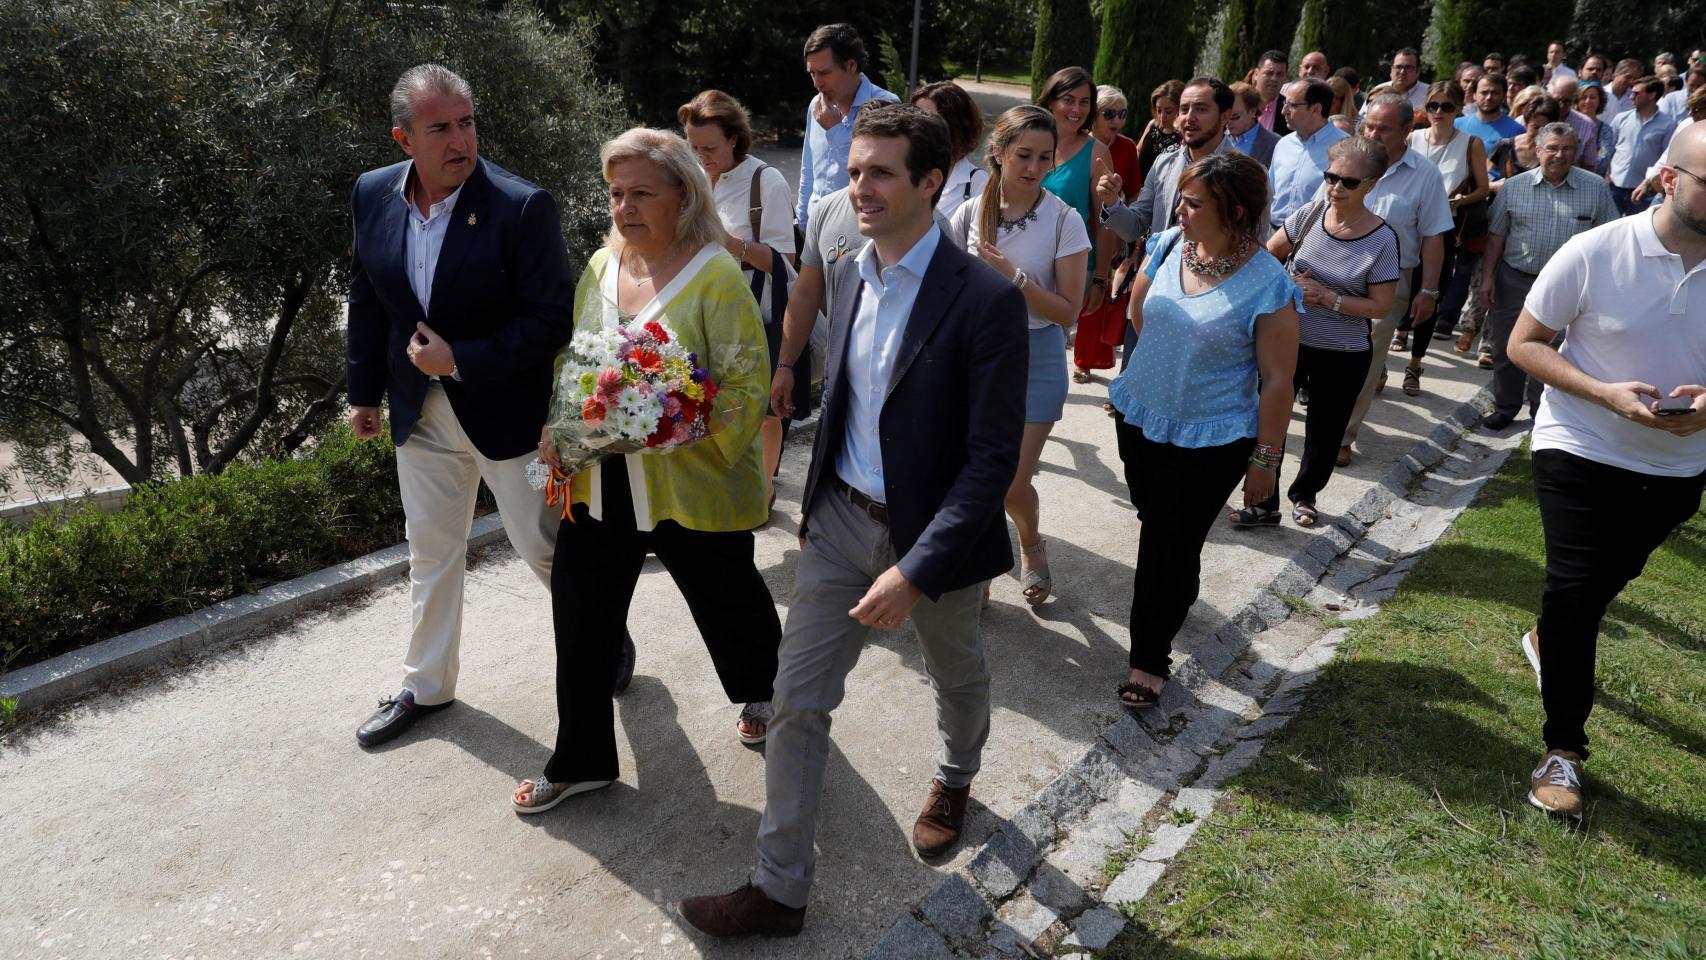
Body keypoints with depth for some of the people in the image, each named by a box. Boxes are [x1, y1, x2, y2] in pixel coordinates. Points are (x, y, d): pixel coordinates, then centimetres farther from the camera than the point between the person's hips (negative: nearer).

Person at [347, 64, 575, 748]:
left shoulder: (522, 207, -20)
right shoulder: (372, 195, -4)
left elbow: (552, 321, -19)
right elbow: (367, 300, 8)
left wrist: (461, 359, -23)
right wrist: (363, 392, 12)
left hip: (507, 408, -5)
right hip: (420, 410, 5)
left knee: (546, 549, 9)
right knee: (430, 552, 19)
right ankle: (427, 686, 38)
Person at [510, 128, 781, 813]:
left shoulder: (716, 276, -14)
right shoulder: (600, 268, 6)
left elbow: (746, 383, -16)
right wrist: (559, 431, 1)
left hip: (690, 490, -5)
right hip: (598, 486, 6)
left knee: (728, 602, 17)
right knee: (580, 623, 10)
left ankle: (764, 695, 49)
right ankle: (580, 762, 29)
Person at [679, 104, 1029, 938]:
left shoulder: (985, 299, -21)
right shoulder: (848, 274, -1)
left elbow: (994, 456, -22)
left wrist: (916, 569, -26)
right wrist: (816, 502, 14)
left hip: (933, 532, -4)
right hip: (841, 519, 5)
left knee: (956, 674, 24)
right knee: (797, 698, 4)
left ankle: (955, 779, 57)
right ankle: (780, 886, 18)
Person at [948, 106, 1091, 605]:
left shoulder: (1065, 221, -11)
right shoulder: (971, 213, -3)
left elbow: (1067, 312, -12)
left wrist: (1014, 277, -22)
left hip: (1036, 359, -2)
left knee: (1013, 483, -1)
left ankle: (1031, 545, 34)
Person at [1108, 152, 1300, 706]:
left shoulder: (1268, 286, -20)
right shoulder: (1169, 245, -5)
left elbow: (1276, 380, -14)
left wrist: (1264, 460, -10)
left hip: (1210, 441, -5)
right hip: (1140, 416, 6)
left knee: (1167, 549, 2)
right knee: (1155, 527, 21)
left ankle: (1150, 659, 20)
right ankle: (1180, 598, 51)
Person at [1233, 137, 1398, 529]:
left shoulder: (1381, 240, -15)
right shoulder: (1310, 215, -8)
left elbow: (1380, 305, -12)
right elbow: (1269, 255, 7)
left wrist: (1326, 298, -21)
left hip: (1343, 355, -2)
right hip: (1288, 339, 2)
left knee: (1324, 431, 15)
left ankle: (1304, 495, 39)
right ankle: (1265, 503, 16)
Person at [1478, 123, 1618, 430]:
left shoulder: (1596, 188, 0)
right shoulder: (1515, 186, 1)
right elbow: (1495, 236, 5)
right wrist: (1487, 277, 0)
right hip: (1514, 280, 1)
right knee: (1506, 349, 8)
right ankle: (1505, 406, 23)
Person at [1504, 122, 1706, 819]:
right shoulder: (1595, 252, -16)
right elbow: (1524, 344, -10)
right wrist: (1606, 393, -25)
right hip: (1581, 451, -4)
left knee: (1604, 583, 22)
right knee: (1575, 589, -9)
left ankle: (1548, 640, 54)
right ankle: (1563, 749, 4)